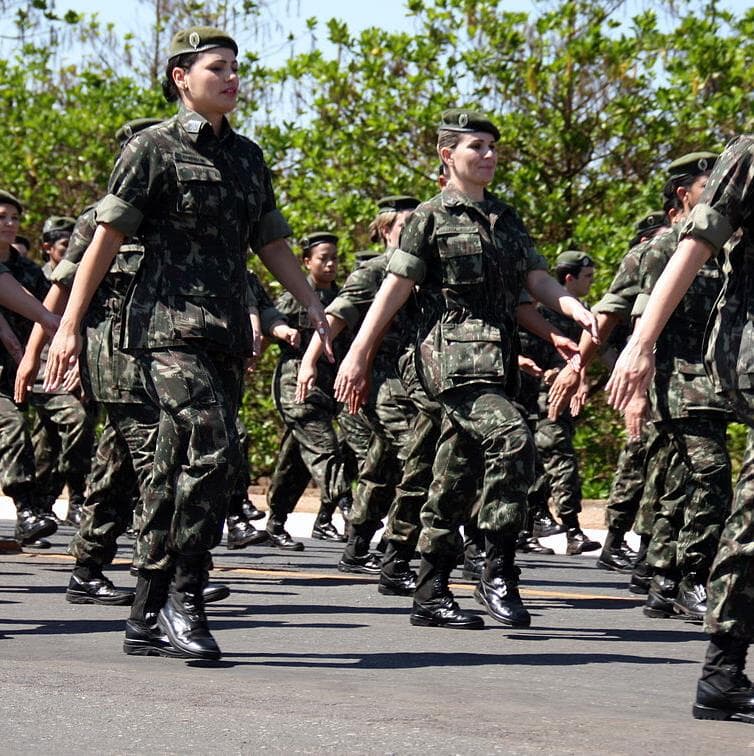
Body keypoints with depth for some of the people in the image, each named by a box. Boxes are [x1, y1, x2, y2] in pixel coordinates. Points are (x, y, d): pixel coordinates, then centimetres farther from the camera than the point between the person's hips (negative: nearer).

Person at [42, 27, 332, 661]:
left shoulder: (247, 156, 18)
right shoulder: (155, 148, -1)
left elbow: (272, 245, 23)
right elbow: (107, 237, -4)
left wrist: (313, 305, 11)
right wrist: (69, 323, -8)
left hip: (227, 332, 6)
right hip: (169, 324, -6)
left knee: (178, 474, 7)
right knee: (214, 449, -20)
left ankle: (148, 620, 12)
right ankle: (184, 599, -11)